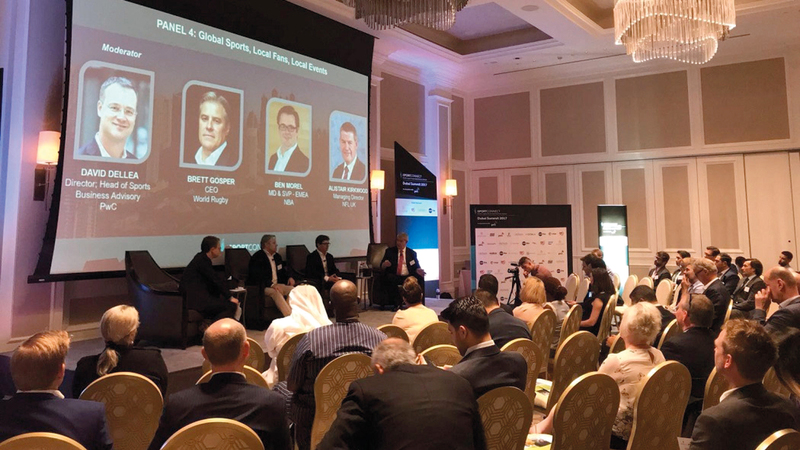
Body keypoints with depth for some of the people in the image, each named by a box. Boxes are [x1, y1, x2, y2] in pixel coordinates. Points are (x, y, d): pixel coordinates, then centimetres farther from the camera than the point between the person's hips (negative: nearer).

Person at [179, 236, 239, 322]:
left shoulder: (202, 258, 17)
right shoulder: (202, 261, -12)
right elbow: (216, 280, -12)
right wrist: (230, 297, -7)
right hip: (195, 301, -11)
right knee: (231, 306, -17)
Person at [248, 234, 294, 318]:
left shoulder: (277, 256, 22)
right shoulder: (257, 257, -3)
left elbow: (283, 271, 32)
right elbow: (257, 276, -15)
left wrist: (289, 278, 8)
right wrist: (271, 285, -26)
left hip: (277, 285, 7)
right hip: (263, 287, -7)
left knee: (291, 289, -22)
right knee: (276, 292, -37)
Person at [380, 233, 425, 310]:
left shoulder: (412, 253, 16)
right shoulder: (389, 251, 14)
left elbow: (416, 267, 10)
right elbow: (381, 266, 10)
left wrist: (418, 270, -15)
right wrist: (384, 264, -15)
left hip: (408, 277, 1)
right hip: (395, 276, -1)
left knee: (420, 279, -28)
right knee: (390, 279, -35)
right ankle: (396, 304, -30)